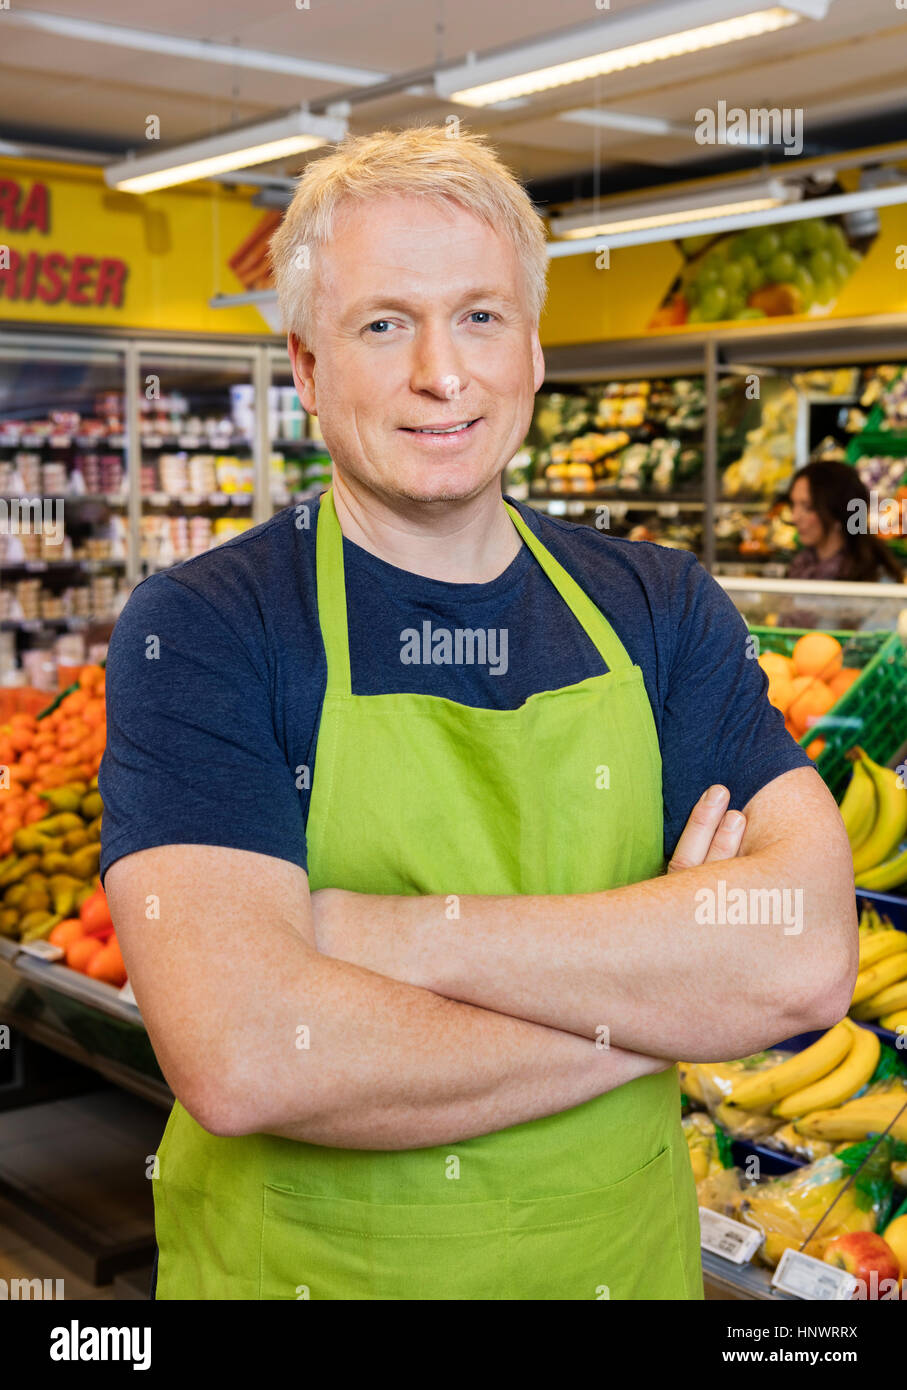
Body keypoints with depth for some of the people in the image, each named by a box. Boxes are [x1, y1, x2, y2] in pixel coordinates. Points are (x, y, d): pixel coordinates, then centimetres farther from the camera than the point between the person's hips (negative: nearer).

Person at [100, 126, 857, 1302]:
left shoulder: (664, 612, -4)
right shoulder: (198, 631, -15)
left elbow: (806, 956, -18)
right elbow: (241, 1060, -28)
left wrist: (401, 936, -25)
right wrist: (656, 1005, -21)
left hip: (625, 1256, 3)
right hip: (301, 1266, -3)